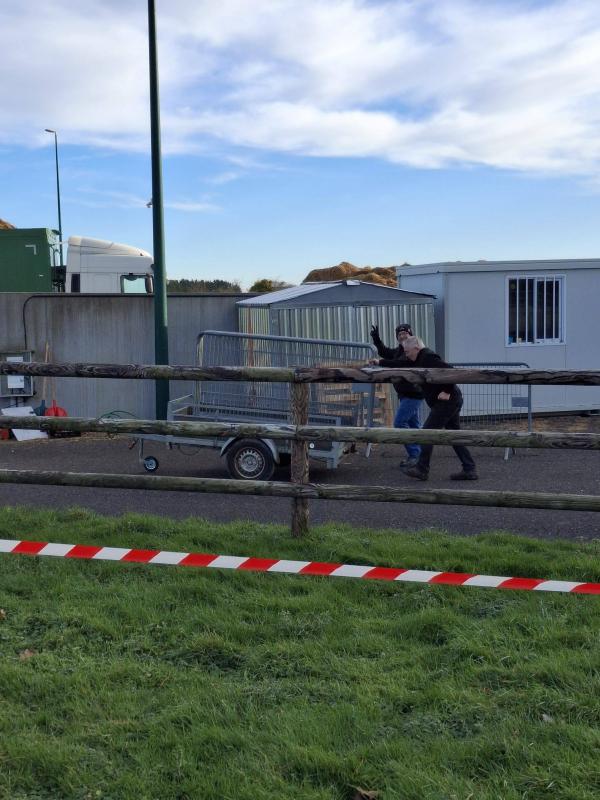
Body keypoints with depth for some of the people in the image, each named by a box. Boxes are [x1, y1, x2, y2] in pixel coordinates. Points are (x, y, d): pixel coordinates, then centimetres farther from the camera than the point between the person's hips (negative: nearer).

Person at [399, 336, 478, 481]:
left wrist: (447, 392, -23)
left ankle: (422, 469, 3)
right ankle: (469, 469, 11)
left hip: (446, 402, -10)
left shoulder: (428, 358, -16)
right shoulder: (422, 359, 16)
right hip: (453, 401, 10)